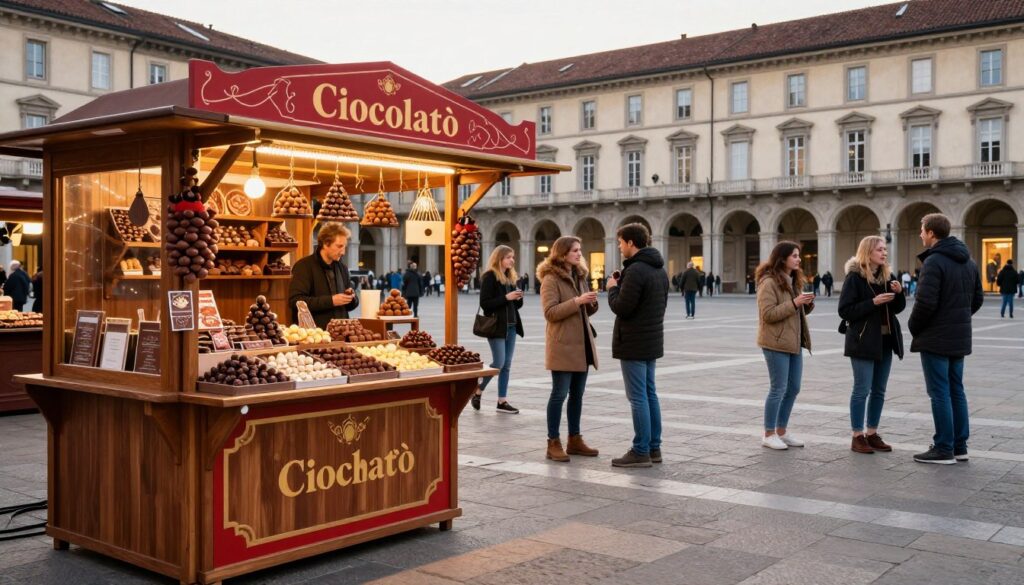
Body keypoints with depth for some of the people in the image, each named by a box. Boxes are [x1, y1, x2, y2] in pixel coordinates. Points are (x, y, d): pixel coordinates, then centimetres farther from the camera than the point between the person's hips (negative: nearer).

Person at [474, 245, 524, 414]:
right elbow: (484, 303, -16)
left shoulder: (510, 277, 15)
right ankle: (477, 392, 11)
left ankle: (502, 401, 10)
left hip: (511, 326, 8)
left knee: (507, 364, 6)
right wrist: (506, 297, -20)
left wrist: (518, 298, -2)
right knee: (499, 363, -9)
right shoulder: (489, 277, -9)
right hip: (496, 326, -8)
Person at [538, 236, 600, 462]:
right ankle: (553, 443, 1)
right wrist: (577, 301, -24)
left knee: (577, 394, 11)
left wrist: (592, 303, -2)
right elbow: (550, 312, -18)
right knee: (559, 393, -5)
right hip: (562, 346, -8)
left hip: (582, 344, 8)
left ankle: (574, 439, 20)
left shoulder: (579, 276, 16)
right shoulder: (551, 279, -9)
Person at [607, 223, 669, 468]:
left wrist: (613, 288, -1)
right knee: (650, 394, 14)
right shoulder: (659, 270, 12)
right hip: (652, 340, 9)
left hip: (633, 344, -9)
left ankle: (641, 452, 0)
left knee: (638, 397, -4)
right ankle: (654, 447, 19)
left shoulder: (635, 270, -18)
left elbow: (621, 307, -20)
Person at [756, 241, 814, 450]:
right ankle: (769, 434, 8)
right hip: (776, 343, -9)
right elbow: (768, 314, -19)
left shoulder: (793, 280, 15)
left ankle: (781, 431, 22)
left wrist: (807, 304, 1)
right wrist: (794, 303, -23)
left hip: (794, 342, 9)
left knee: (793, 388, 11)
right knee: (778, 389, -3)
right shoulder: (769, 282, -14)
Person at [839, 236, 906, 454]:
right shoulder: (855, 277, -10)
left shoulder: (888, 275, 9)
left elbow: (898, 308, 12)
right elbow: (845, 311, -15)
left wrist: (899, 293, -7)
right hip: (863, 341, -7)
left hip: (885, 341, 7)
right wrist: (873, 302, -22)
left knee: (879, 391, 10)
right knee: (862, 390, -3)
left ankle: (872, 433, 19)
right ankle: (857, 436, 4)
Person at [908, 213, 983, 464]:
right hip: (959, 338, 8)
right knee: (956, 390, 14)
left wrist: (914, 326, -6)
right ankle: (959, 446, 20)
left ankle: (944, 449, 1)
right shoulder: (968, 261, 12)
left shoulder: (934, 261, -16)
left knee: (940, 393, -3)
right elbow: (977, 298, 16)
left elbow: (925, 302, -22)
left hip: (935, 338, -8)